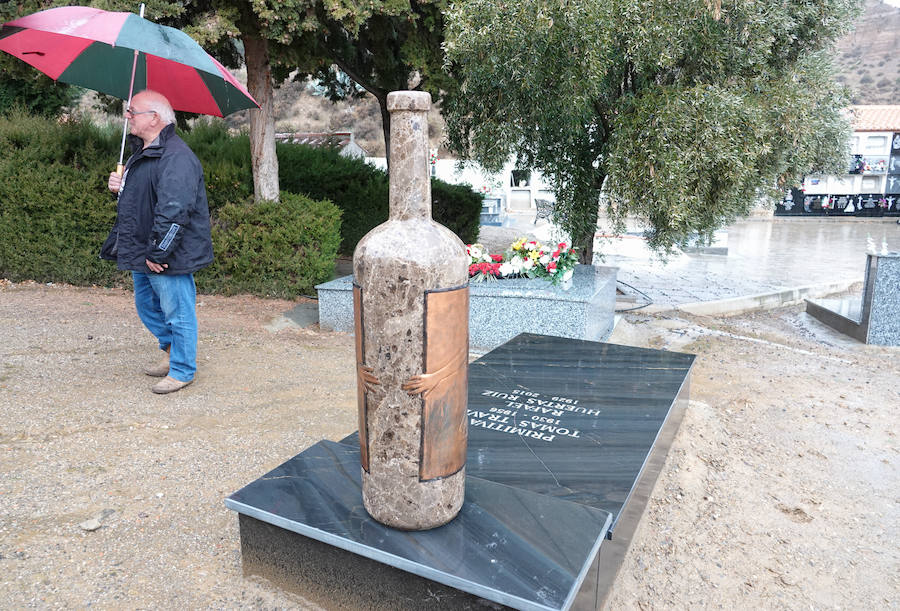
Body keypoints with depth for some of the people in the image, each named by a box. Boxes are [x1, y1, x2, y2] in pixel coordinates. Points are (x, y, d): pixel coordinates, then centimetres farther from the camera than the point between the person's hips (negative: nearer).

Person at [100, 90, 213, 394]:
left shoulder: (176, 157, -21)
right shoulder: (142, 152, 14)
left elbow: (174, 211, -27)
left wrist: (158, 252, -25)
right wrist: (120, 186, 5)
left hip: (167, 256, -11)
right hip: (143, 254, 11)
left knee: (176, 311, 2)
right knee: (146, 305, 23)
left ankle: (181, 371, 16)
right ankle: (171, 351, 41)